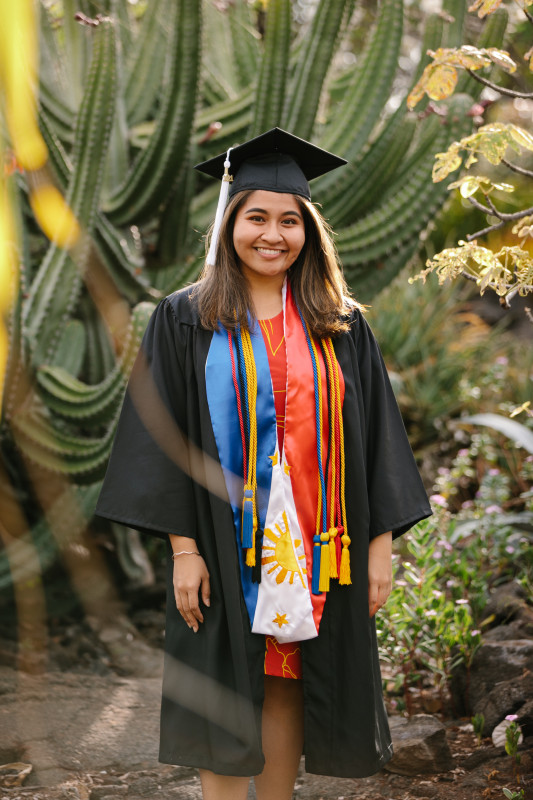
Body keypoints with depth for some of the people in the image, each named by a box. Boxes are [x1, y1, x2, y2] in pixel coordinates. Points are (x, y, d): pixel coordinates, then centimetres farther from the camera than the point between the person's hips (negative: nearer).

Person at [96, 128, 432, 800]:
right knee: (224, 699, 2)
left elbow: (376, 439, 7)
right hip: (224, 543, -2)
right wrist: (182, 547, -11)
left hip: (315, 548, 2)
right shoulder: (186, 321, 1)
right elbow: (164, 437, -4)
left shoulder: (340, 328, 7)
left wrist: (380, 543, 0)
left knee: (286, 686, 8)